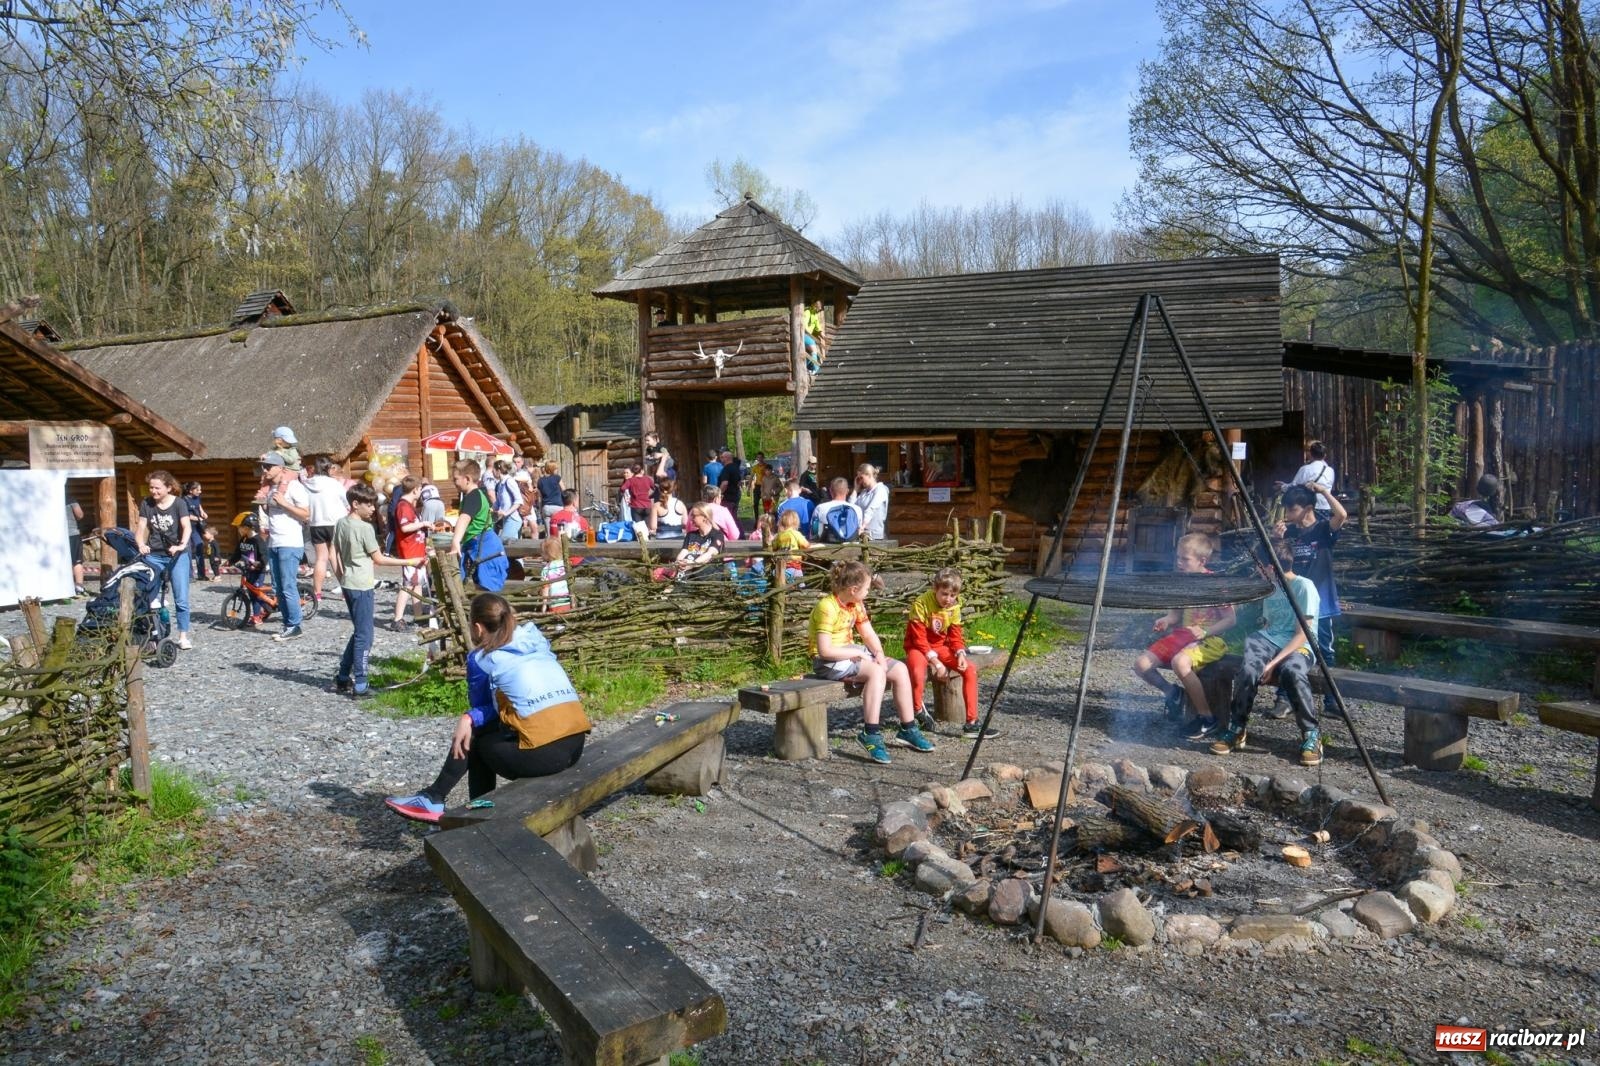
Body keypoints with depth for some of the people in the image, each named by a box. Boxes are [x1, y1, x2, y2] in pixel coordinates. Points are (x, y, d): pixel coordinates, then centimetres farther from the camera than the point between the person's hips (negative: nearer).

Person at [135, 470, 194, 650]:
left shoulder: (179, 503, -5)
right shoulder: (146, 503, 3)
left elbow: (187, 527, -16)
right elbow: (140, 528, -2)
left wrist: (182, 544, -34)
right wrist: (141, 544, -22)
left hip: (177, 555, -3)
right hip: (154, 555, 3)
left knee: (181, 599, -4)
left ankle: (183, 637, 4)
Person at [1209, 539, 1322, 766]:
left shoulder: (1304, 587, -6)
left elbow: (1302, 634, -12)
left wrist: (1274, 662, -20)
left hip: (1296, 647, -5)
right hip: (1267, 641, 5)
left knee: (1293, 671, -40)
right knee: (1249, 669, -31)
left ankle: (1311, 736, -21)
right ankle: (1237, 729, -15)